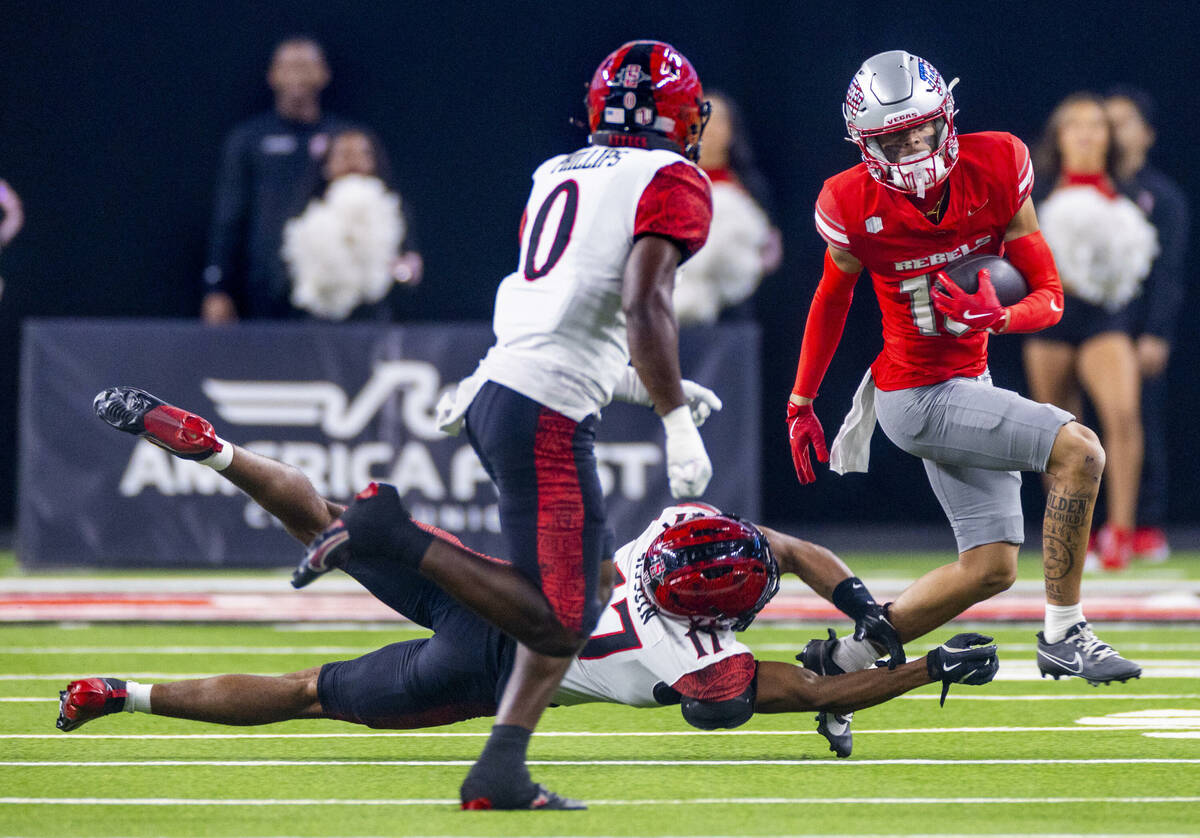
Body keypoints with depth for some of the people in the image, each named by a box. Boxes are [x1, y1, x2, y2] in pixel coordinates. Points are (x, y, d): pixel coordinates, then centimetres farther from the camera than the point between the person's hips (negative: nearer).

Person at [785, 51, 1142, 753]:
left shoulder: (997, 171, -12)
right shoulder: (856, 208, -16)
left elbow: (1050, 296, -7)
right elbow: (833, 299, 4)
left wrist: (997, 316, -29)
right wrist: (801, 403, 11)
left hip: (967, 380, 6)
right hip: (916, 397, -6)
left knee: (989, 567, 9)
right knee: (1078, 450, -21)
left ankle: (849, 658, 20)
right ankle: (1064, 636, -13)